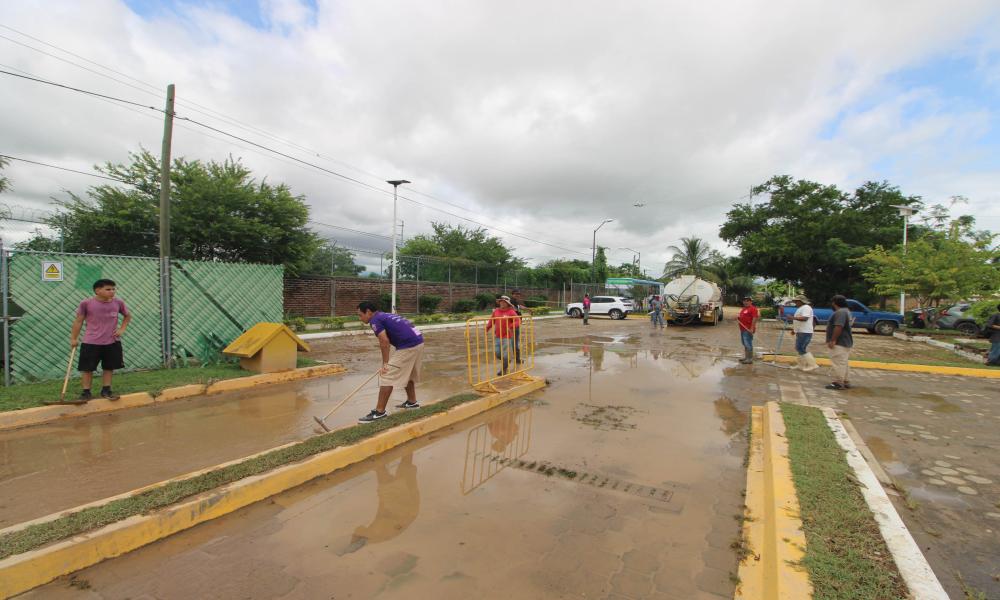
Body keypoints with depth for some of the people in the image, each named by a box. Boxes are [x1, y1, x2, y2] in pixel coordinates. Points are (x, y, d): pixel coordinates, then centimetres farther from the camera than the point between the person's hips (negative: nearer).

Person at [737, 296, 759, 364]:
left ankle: (750, 359, -2)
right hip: (743, 329, 10)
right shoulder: (743, 309, 19)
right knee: (745, 344, 16)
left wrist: (752, 328, -25)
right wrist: (738, 318, 9)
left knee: (748, 344, -8)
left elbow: (755, 319, -20)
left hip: (748, 330, -10)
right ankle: (746, 357, 25)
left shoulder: (752, 309, -11)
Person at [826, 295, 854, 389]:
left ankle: (838, 383, -7)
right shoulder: (845, 311, 18)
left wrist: (832, 340, -25)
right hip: (845, 342, 11)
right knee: (844, 363, 15)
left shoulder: (840, 312, -18)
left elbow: (838, 327, -27)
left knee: (837, 364, -9)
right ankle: (846, 382, 20)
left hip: (839, 343, -11)